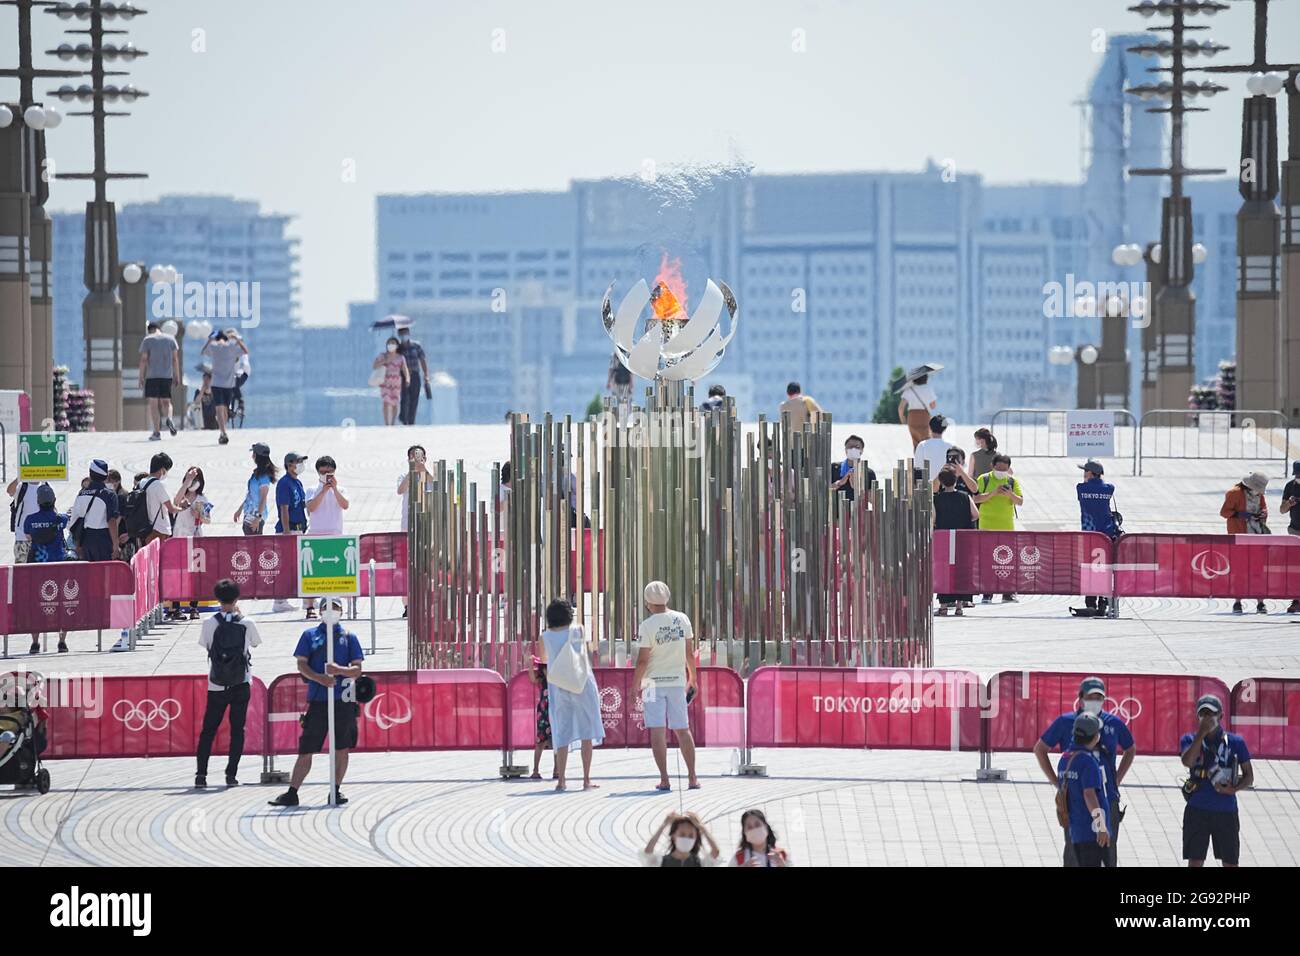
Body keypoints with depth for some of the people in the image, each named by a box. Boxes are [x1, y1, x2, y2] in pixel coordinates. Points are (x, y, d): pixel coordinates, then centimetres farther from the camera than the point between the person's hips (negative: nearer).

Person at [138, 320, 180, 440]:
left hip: (152, 376, -3)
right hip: (167, 375, 3)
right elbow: (175, 359, 6)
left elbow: (143, 359, -6)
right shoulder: (171, 339, 7)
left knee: (153, 403, 2)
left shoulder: (147, 340, -1)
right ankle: (168, 418, -19)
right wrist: (177, 376, 9)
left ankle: (157, 432, -2)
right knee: (165, 401, 14)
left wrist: (141, 377, -2)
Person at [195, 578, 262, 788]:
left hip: (217, 686, 0)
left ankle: (201, 773, 2)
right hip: (241, 684, 0)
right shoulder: (246, 623, -6)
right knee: (237, 730, 7)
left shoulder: (210, 623, -7)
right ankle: (231, 774, 1)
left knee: (208, 730, 9)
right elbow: (255, 643, 14)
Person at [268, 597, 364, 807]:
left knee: (341, 748, 2)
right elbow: (301, 664, 3)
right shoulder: (310, 635, 12)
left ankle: (336, 790, 12)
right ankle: (292, 793, 0)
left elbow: (357, 670, 6)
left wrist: (339, 670, -14)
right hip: (317, 700, -1)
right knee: (306, 749, -1)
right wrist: (319, 678, -15)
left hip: (343, 699, 1)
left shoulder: (349, 637, 12)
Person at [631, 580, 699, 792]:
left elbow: (642, 660, -12)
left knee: (657, 731, -2)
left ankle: (664, 780, -6)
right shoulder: (682, 620, 0)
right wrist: (692, 677, 19)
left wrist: (635, 684, -1)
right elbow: (689, 653, 7)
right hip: (677, 680, 4)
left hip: (654, 682, -4)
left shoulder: (647, 626, -12)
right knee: (682, 730, 11)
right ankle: (692, 778, 12)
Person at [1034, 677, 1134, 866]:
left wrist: (1117, 780, 12)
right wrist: (1057, 783, 4)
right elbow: (1040, 749, 9)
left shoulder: (1114, 723, 6)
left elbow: (1130, 750, 24)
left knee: (1108, 850, 5)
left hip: (1108, 800, 2)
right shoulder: (1065, 722, 0)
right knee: (1074, 850, -1)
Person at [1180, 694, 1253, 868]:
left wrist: (1234, 789, -12)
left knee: (1230, 863, 4)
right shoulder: (1190, 740, 5)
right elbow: (1188, 761, -16)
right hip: (1197, 809, 0)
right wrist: (1201, 733, -16)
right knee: (1195, 861, -2)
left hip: (1226, 811, 0)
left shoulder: (1235, 742, 4)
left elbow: (1249, 777, 7)